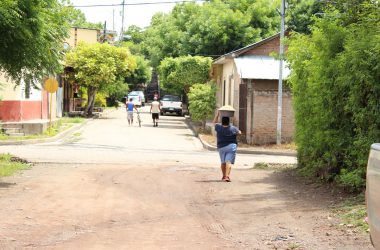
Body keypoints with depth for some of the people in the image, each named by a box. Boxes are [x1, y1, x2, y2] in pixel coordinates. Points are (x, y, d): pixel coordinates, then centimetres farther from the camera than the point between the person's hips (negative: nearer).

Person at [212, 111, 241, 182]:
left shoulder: (219, 128, -3)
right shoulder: (233, 129, -4)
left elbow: (214, 122, 18)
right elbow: (239, 132, 16)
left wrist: (217, 114, 21)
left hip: (221, 147, 2)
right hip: (231, 147, -2)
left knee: (223, 162, 18)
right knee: (229, 162, -10)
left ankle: (224, 176, 26)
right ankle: (227, 176, -24)